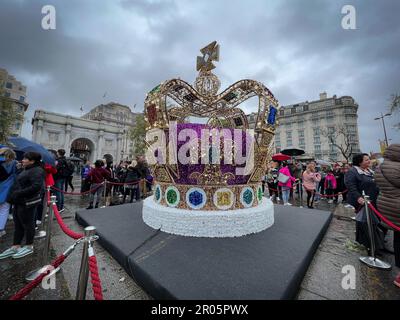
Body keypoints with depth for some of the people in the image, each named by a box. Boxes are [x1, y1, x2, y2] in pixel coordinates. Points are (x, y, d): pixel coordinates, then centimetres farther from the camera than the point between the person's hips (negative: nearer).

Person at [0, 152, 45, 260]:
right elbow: (20, 185, 21)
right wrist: (14, 195, 8)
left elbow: (36, 187, -27)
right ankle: (15, 247, 29)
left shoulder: (37, 171, -18)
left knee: (27, 224, 4)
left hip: (27, 203, -9)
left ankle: (29, 247, 20)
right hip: (19, 202, 9)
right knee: (18, 225, 16)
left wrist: (19, 194, -22)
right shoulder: (26, 170, 13)